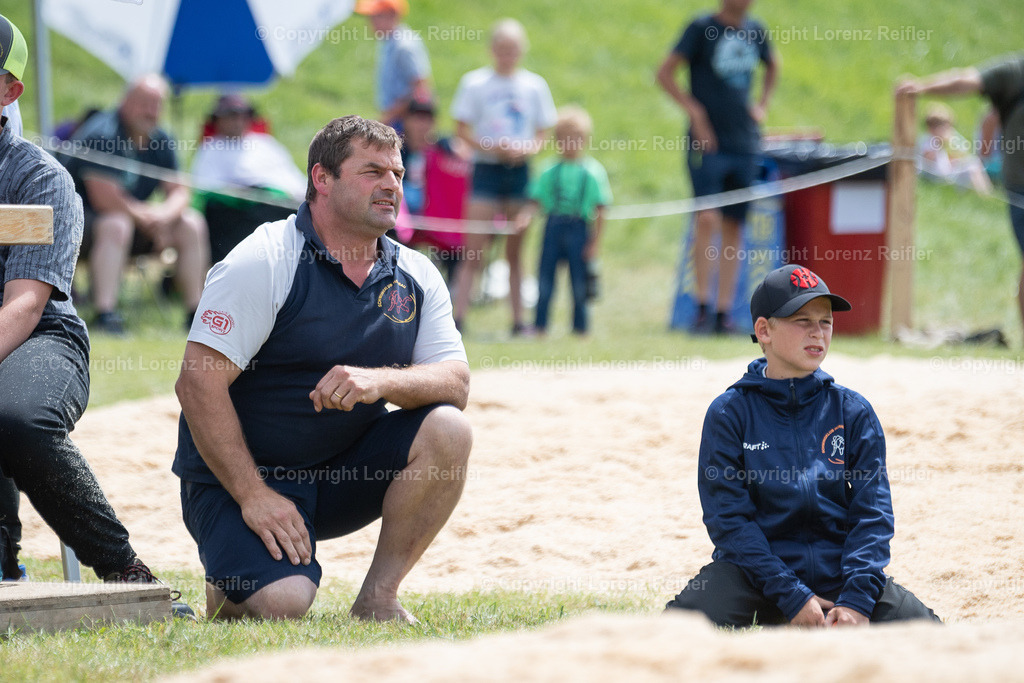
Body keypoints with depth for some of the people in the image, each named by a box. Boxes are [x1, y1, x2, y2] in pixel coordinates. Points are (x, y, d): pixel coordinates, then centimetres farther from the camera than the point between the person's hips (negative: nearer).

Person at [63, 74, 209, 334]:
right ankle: (105, 315, -45)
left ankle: (196, 311, -1)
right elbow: (105, 199, -27)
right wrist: (148, 218, -18)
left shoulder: (160, 141, 2)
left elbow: (180, 192, 1)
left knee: (192, 224, -5)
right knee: (116, 224, -39)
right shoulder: (102, 134, -22)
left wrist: (165, 214, -23)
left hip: (136, 218, 8)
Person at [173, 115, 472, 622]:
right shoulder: (263, 263, -14)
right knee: (283, 603, -30)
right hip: (238, 477, -5)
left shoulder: (415, 277, 3)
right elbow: (198, 383, -19)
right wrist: (252, 495, -23)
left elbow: (455, 383, -6)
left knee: (446, 430, -19)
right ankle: (230, 587, 10)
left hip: (344, 474, 5)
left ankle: (377, 598, -6)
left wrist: (381, 381, -28)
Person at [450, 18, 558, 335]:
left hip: (519, 170, 2)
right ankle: (458, 317, -8)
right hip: (486, 168, -2)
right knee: (474, 250, -8)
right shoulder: (475, 83, -1)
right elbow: (461, 128, -1)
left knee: (515, 251, 7)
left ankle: (518, 319, 11)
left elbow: (543, 132, 10)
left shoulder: (534, 85, 6)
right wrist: (491, 147, -16)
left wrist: (528, 149, -10)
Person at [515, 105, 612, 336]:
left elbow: (599, 210, -1)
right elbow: (536, 200, 5)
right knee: (545, 276, 4)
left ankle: (580, 325, 13)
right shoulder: (550, 172, 6)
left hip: (579, 228, -2)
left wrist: (595, 241, -4)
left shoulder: (592, 172, -1)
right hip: (554, 226, 2)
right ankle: (540, 324, 12)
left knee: (579, 280, 3)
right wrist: (526, 216, -16)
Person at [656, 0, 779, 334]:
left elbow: (773, 65, 30)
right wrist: (695, 111, -13)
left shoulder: (755, 31, 10)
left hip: (745, 144, 5)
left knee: (733, 227, 5)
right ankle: (703, 304, -11)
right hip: (708, 144, -5)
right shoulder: (701, 28, -5)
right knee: (707, 219, -16)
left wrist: (762, 105, 15)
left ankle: (724, 311, 9)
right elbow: (665, 72, -6)